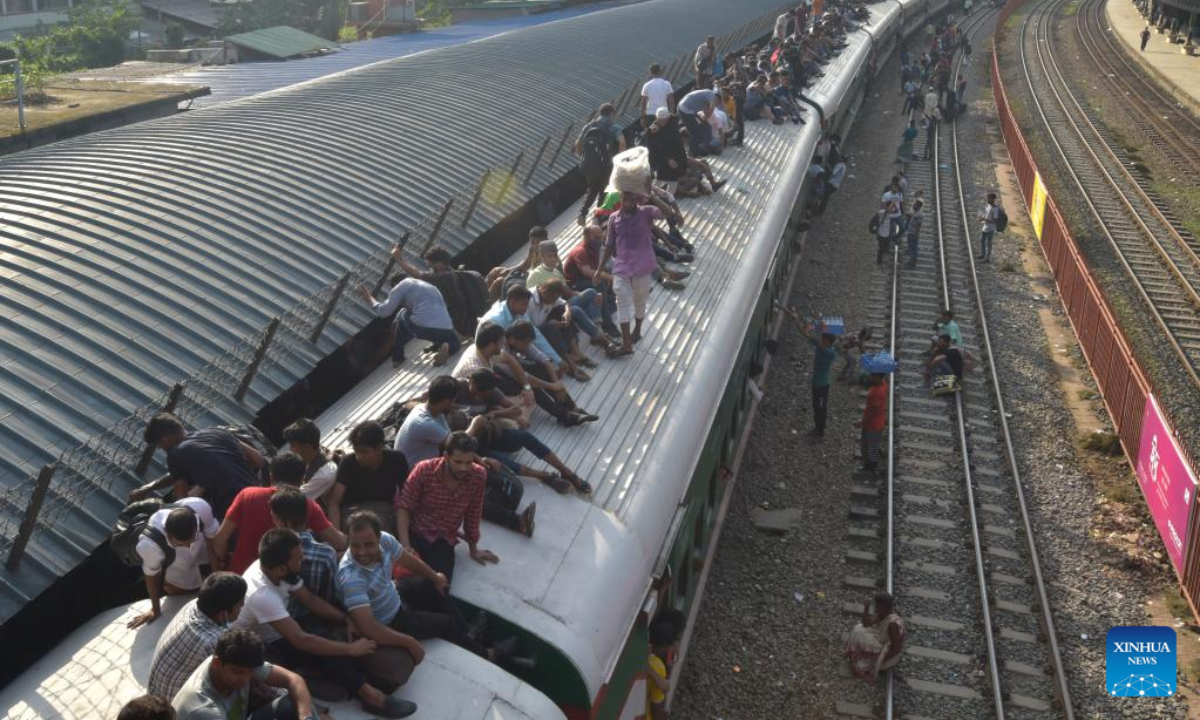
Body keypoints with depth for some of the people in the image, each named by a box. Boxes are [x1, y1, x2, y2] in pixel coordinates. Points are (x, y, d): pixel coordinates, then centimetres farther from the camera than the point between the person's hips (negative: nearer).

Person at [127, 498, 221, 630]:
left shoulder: (200, 507, -45)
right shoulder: (149, 544, -47)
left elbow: (211, 533, -19)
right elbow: (151, 574, -23)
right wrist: (155, 608, -6)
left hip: (202, 555, 2)